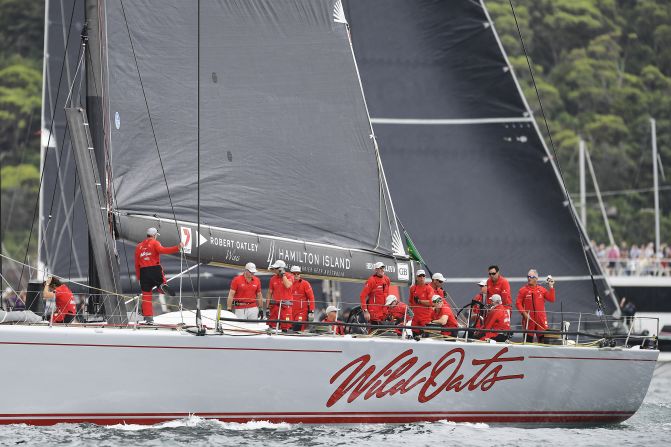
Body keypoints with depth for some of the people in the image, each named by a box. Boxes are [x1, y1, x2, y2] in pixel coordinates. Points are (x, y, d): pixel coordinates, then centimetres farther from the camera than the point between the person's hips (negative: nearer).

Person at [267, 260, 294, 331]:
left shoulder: (290, 276, -1)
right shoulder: (273, 279, 10)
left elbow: (287, 285, -21)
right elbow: (270, 293, 13)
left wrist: (283, 274, -12)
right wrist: (267, 307, 8)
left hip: (286, 306, -4)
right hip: (275, 305, 4)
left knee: (285, 326, -5)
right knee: (272, 325, 2)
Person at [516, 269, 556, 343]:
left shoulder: (542, 290, 9)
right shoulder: (523, 290, 2)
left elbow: (551, 299, 3)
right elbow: (518, 303, -2)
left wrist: (551, 287, -1)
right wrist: (524, 313, -14)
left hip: (541, 319, 1)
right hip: (528, 319, -1)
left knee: (543, 339, -1)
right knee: (528, 339, 2)